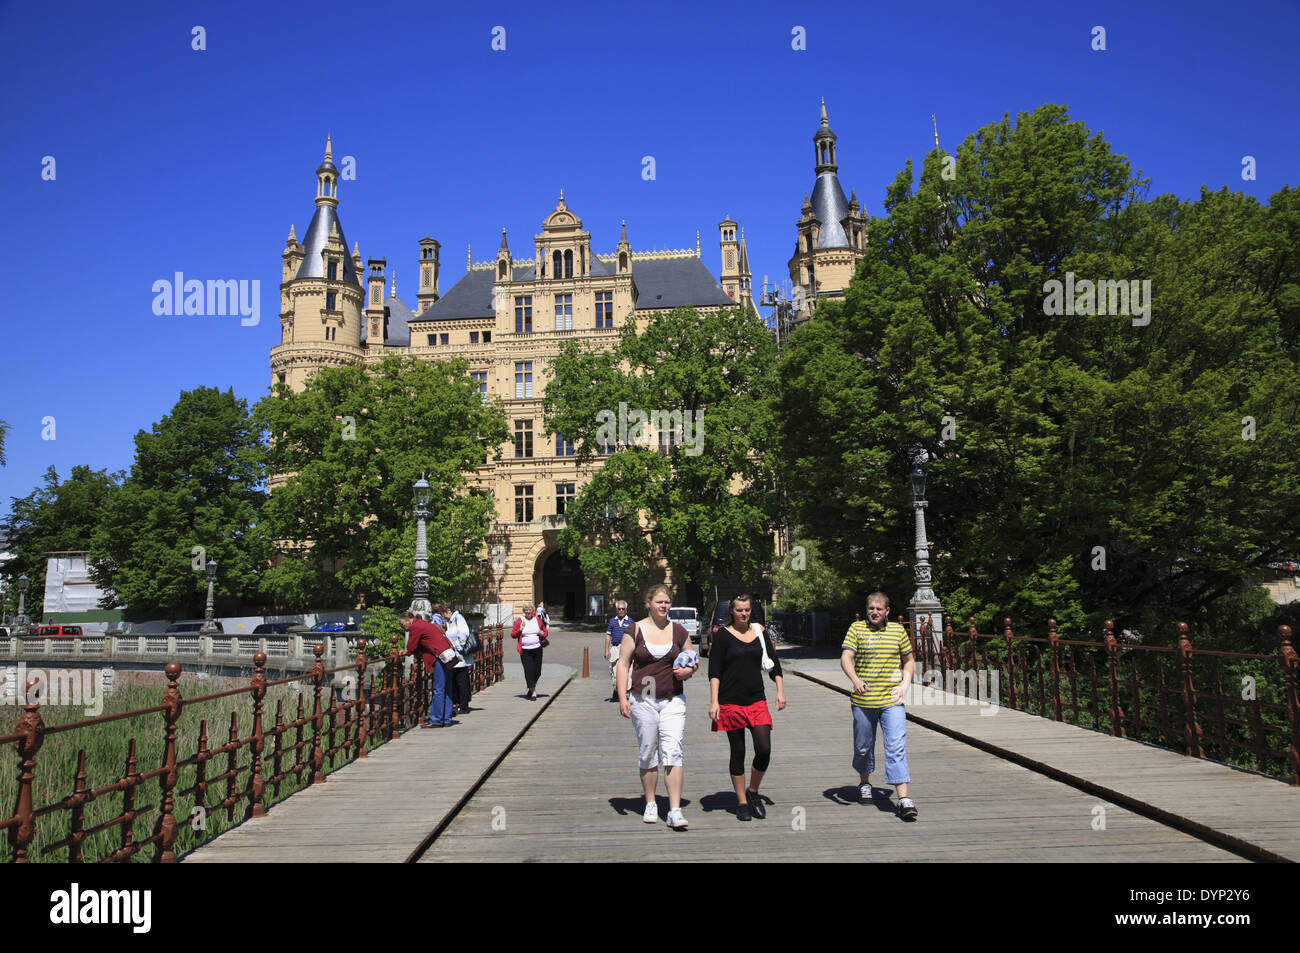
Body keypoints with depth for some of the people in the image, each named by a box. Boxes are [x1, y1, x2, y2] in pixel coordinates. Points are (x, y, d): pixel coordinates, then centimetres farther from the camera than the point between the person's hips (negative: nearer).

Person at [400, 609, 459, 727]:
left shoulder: (415, 627, -7)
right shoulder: (422, 623, 22)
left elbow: (411, 648, -4)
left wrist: (406, 651, 16)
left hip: (441, 656, -10)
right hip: (449, 655, 10)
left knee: (438, 690, -5)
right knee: (445, 690, 11)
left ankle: (436, 720, -2)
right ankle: (446, 719, 15)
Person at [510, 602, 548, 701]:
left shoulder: (537, 619, 8)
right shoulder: (520, 620, 2)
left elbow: (546, 631, 19)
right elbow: (512, 635, 3)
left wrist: (542, 634, -3)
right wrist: (520, 630, -13)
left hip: (537, 649, 2)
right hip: (525, 651, -2)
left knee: (537, 672, 5)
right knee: (529, 670, -10)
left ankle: (531, 688, 30)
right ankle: (533, 692, -3)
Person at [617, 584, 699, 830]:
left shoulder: (679, 631, 7)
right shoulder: (635, 631, 0)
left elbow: (694, 661, 18)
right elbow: (623, 664, 0)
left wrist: (688, 670, -5)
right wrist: (622, 697, -8)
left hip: (673, 701, 1)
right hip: (643, 701, -1)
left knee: (673, 752, -9)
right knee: (648, 754, 8)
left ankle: (675, 811, -7)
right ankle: (650, 805, 25)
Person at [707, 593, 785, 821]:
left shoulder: (760, 633, 10)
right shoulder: (723, 636, -1)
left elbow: (774, 664, 16)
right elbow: (714, 671, -3)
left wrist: (780, 690, 6)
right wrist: (714, 702, -10)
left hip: (757, 701, 3)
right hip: (730, 702, -3)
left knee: (764, 750, -7)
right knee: (738, 753, 4)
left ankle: (753, 792, 17)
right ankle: (742, 803, 16)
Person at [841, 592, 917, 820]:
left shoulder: (897, 630, 9)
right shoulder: (857, 629, 1)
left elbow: (909, 661, 19)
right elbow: (845, 658, -9)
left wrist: (904, 685, 3)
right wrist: (855, 680, -28)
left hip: (892, 701, 0)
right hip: (863, 701, 0)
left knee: (896, 747, -10)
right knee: (863, 747, 13)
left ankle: (903, 798, -11)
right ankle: (864, 782, 39)